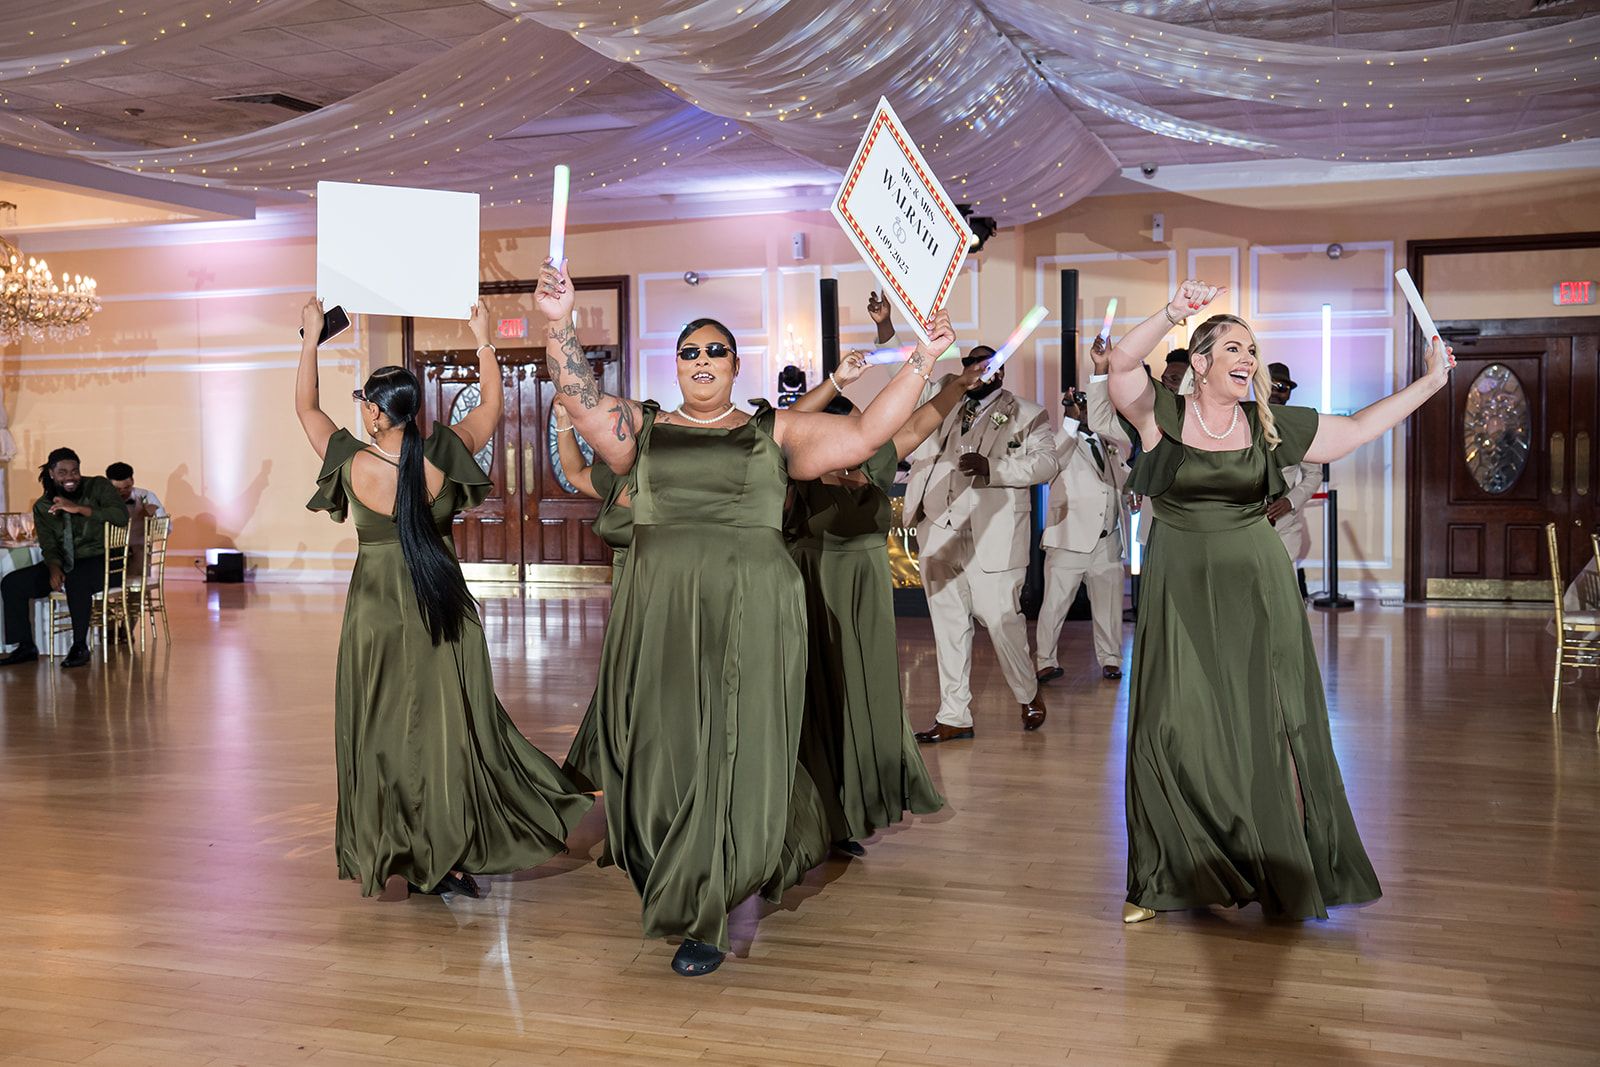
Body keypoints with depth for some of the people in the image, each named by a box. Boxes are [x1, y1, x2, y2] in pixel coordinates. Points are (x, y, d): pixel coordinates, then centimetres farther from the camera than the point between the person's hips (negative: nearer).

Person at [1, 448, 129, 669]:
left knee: (75, 579, -38)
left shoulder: (98, 487, -4)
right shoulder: (43, 506, 8)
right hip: (65, 565, 6)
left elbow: (122, 516, -20)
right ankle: (26, 646, 3)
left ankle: (80, 646, -24)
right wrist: (54, 568, -17)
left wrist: (78, 508, -24)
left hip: (100, 561, -6)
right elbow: (49, 546, 6)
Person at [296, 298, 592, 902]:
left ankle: (390, 863, 14)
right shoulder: (444, 458, -12)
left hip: (377, 613, -1)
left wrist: (312, 337, 11)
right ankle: (451, 859, 12)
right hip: (443, 610, 1)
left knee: (381, 734, 9)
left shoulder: (353, 464, -13)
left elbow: (305, 407, 4)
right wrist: (483, 339, 13)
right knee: (449, 729, 8)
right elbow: (493, 406, 5)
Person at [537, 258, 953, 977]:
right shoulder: (643, 429, 12)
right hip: (659, 616, 2)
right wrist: (558, 322, -17)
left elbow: (867, 434, 2)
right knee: (662, 754, 4)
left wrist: (922, 358, -3)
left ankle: (701, 921, 12)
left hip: (751, 617, -2)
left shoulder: (773, 432, 8)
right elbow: (580, 398, -3)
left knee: (734, 757, -3)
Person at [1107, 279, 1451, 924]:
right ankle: (1161, 880, 12)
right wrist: (1171, 315, -30)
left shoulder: (1269, 428, 8)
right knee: (1173, 733, -2)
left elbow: (1361, 428, 14)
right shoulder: (1163, 416, -1)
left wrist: (1431, 381, 11)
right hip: (1181, 591, -2)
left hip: (1256, 589, 3)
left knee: (1269, 731, 3)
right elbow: (1121, 363, -18)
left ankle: (1286, 875, 15)